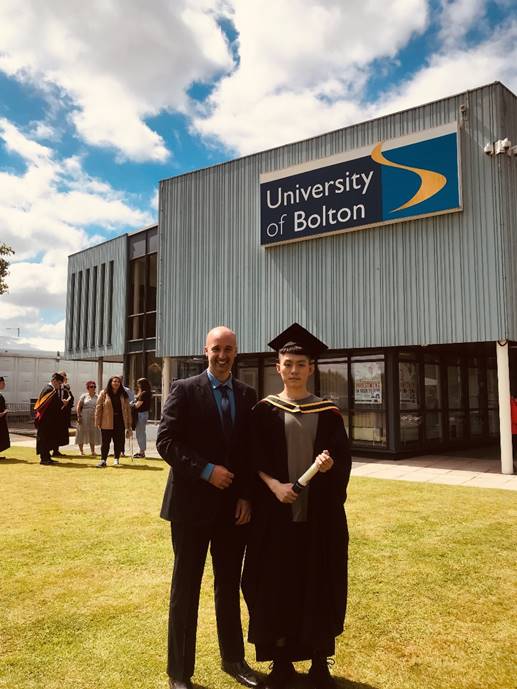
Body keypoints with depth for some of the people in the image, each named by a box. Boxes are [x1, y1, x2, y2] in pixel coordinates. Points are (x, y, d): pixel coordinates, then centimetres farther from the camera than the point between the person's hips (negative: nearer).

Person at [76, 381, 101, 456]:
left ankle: (92, 451, 15)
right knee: (82, 433, 2)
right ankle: (81, 451, 13)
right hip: (84, 417, -2)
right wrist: (78, 416, -9)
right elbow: (78, 406, -1)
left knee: (93, 434, 6)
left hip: (94, 418, 2)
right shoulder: (84, 396, 0)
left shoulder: (97, 397, 7)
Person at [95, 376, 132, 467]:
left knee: (118, 442, 8)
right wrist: (98, 422, -8)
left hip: (120, 422, 2)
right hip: (107, 422, -2)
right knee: (105, 442, 1)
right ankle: (103, 460, 7)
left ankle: (116, 459, 23)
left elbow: (127, 409, 7)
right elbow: (98, 407, -2)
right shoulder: (103, 393, 0)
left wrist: (129, 424, 3)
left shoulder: (123, 395, 7)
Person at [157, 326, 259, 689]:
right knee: (186, 588, 8)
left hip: (234, 505, 4)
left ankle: (233, 659, 35)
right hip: (193, 503, -4)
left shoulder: (248, 395, 5)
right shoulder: (185, 390, -6)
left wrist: (246, 496, -1)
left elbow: (253, 449, 7)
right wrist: (206, 470, -18)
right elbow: (166, 441, -11)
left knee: (230, 586, 17)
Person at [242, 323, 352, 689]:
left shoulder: (328, 412, 3)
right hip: (276, 511, 0)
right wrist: (274, 485, -17)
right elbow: (253, 459, -1)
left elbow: (345, 457, 1)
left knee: (320, 584, 8)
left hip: (320, 512, 1)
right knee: (276, 584, 6)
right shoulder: (265, 411, 1)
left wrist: (330, 463, -20)